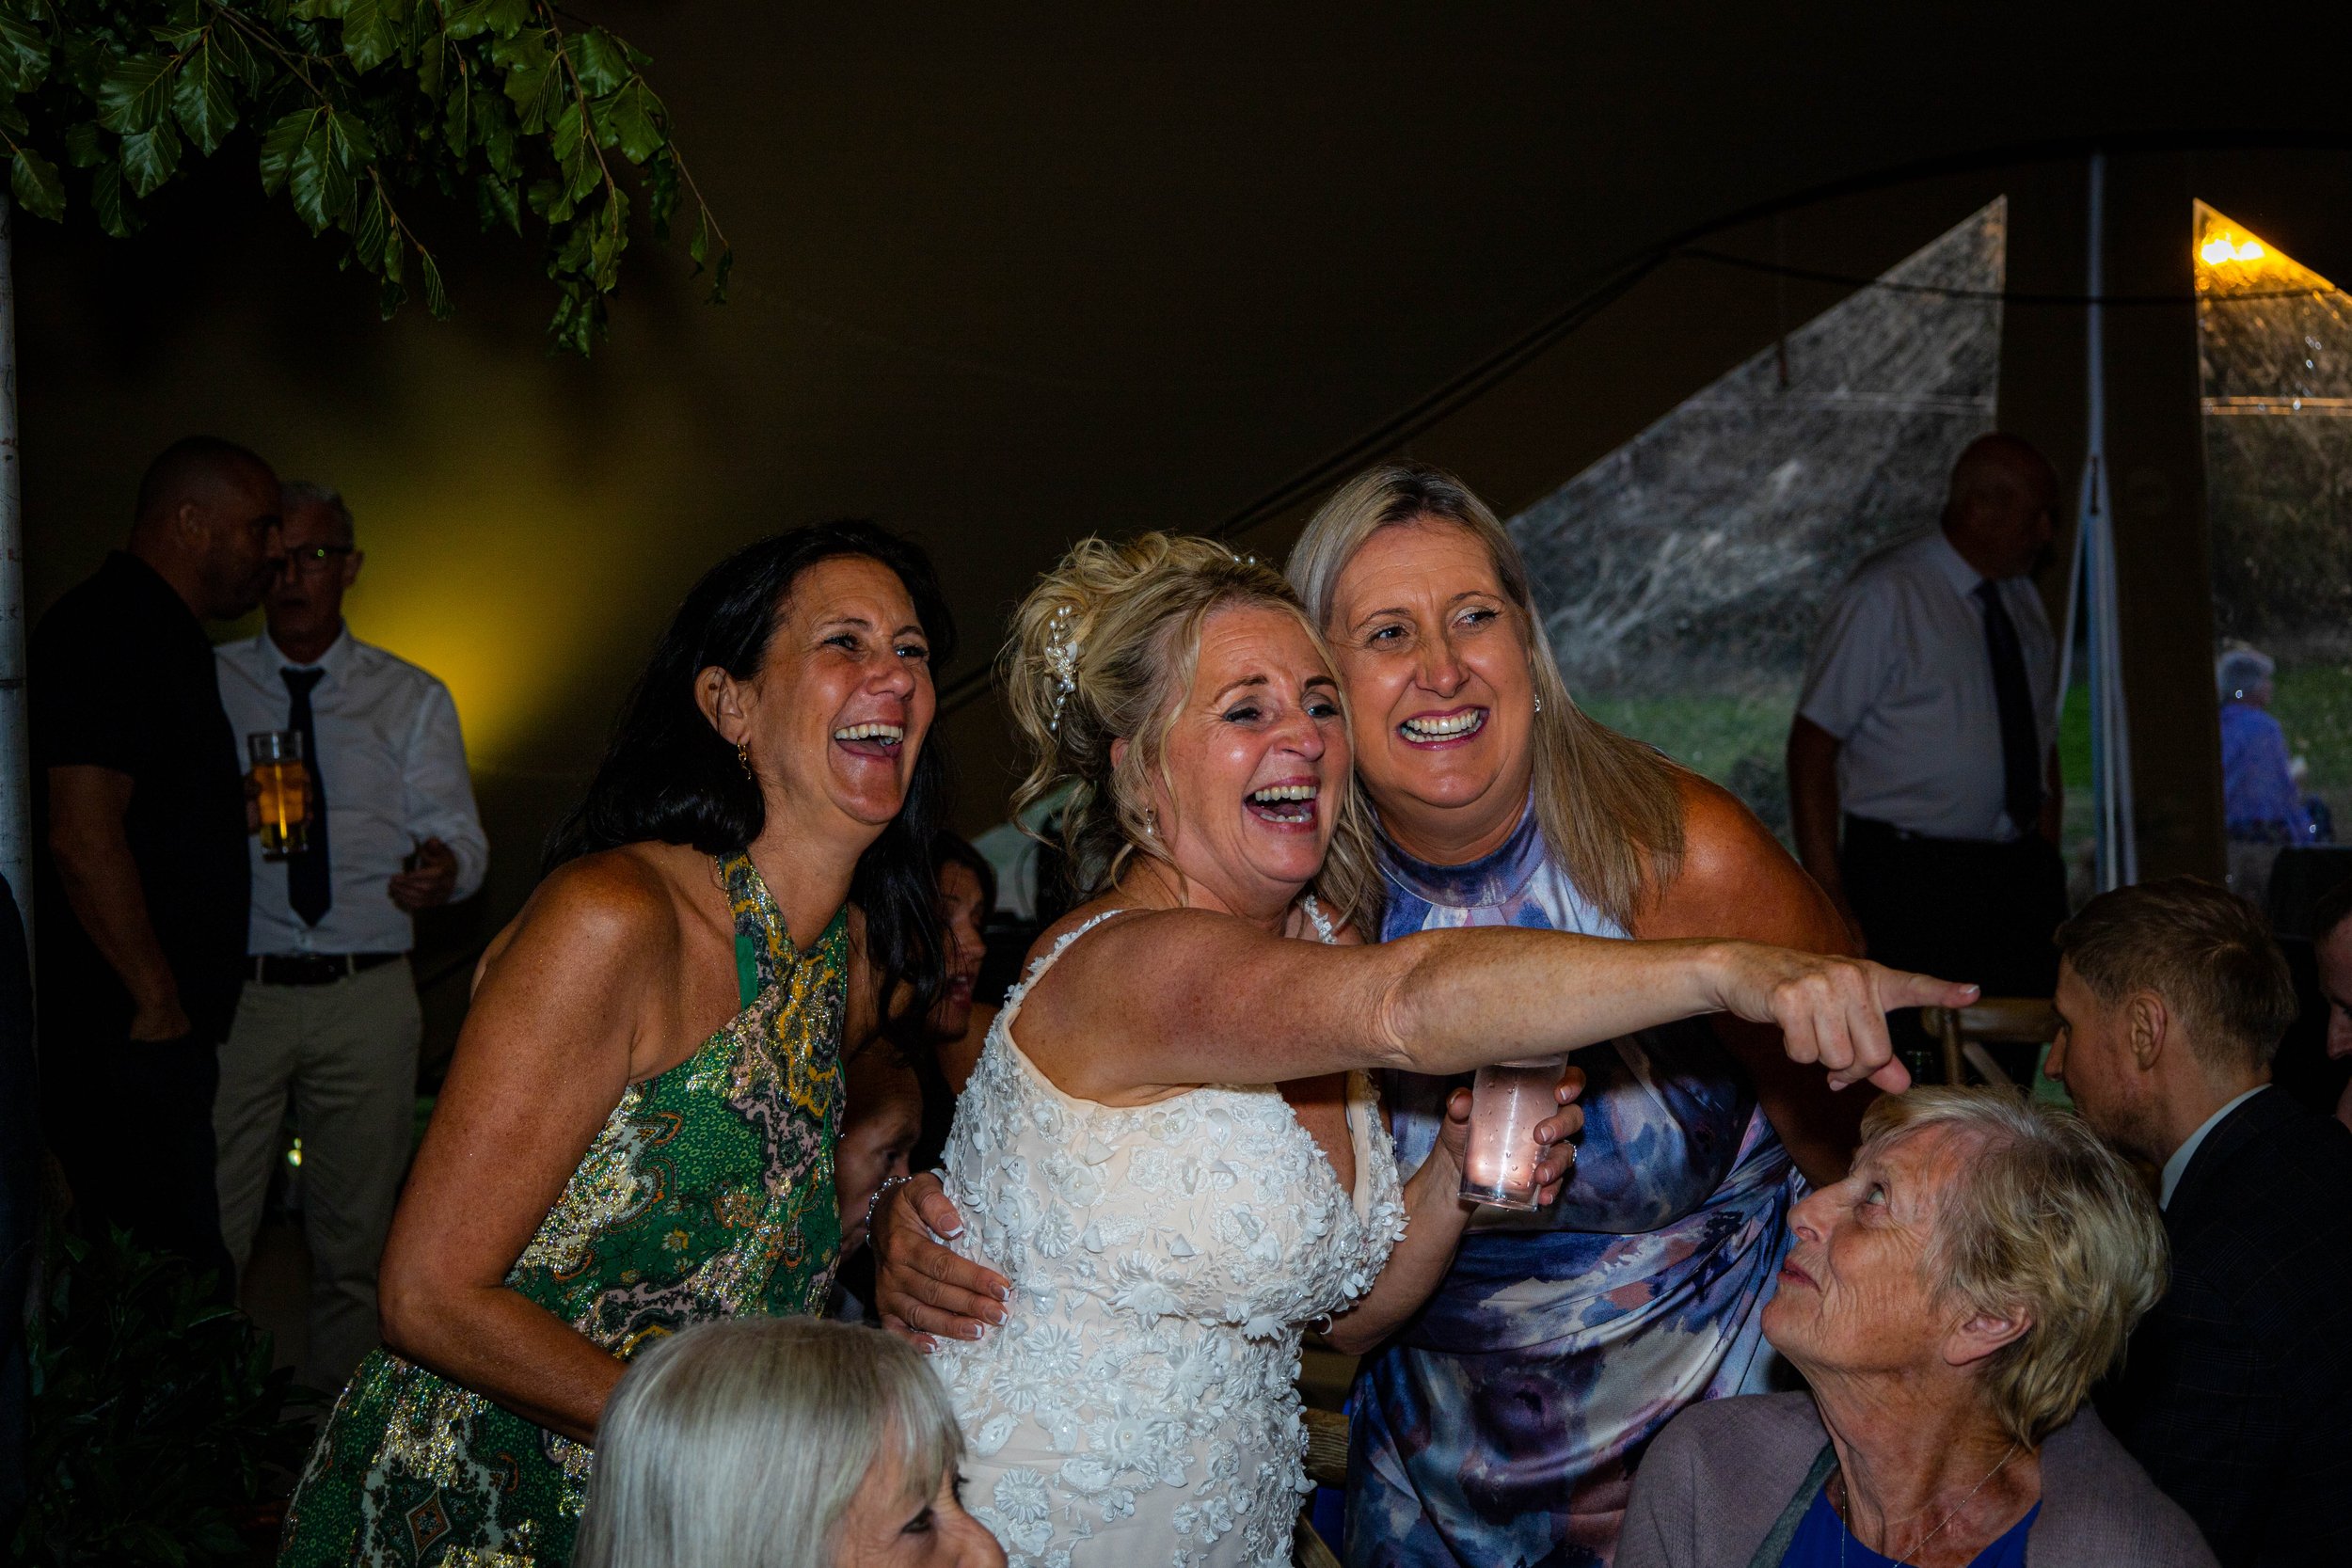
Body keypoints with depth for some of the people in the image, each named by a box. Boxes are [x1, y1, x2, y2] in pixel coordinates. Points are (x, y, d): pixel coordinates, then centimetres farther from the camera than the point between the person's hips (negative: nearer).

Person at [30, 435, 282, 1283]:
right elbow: (82, 837, -21)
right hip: (122, 1035, -10)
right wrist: (159, 1003, -17)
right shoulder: (109, 632, -13)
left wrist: (232, 813, 16)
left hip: (157, 1029, 10)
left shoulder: (165, 638, 19)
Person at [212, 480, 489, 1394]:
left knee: (355, 1240, 8)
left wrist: (442, 865, -20)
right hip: (230, 992, -1)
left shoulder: (412, 700, 11)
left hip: (366, 1000, 1)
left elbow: (457, 832, 4)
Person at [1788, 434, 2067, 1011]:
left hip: (2016, 876, 6)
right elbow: (1813, 743, -11)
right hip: (1909, 882, -6)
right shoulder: (1885, 596, -8)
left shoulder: (2023, 599, 13)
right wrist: (1828, 896, -16)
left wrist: (2047, 867, 10)